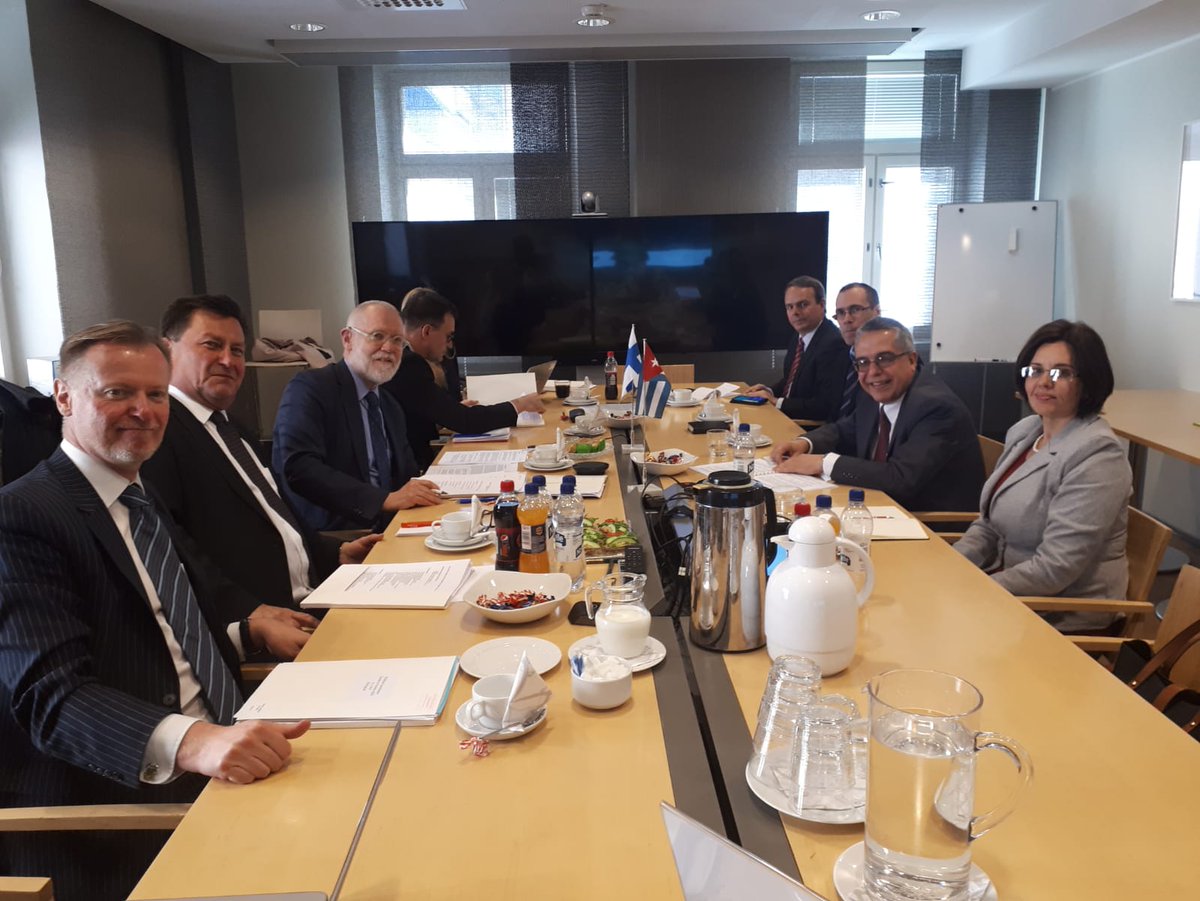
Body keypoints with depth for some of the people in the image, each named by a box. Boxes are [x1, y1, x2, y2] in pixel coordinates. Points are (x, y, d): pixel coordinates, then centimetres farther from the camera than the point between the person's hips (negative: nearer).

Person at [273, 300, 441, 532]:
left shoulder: (391, 408, 19)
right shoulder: (308, 389, -6)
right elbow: (299, 467, -20)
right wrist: (386, 499, -27)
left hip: (387, 529, 8)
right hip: (328, 535, -7)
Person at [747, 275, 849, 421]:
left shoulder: (834, 344, -20)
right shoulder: (801, 336, 7)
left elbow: (827, 406, -23)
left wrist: (777, 402, -18)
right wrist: (769, 390, 1)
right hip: (785, 417, 8)